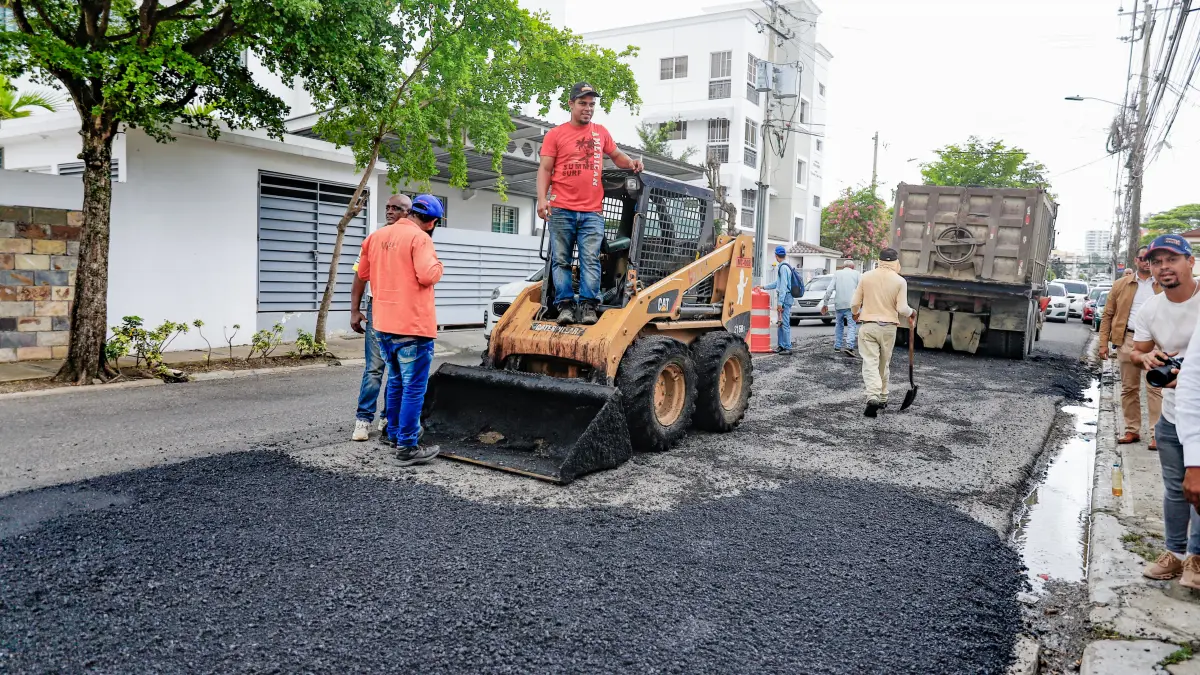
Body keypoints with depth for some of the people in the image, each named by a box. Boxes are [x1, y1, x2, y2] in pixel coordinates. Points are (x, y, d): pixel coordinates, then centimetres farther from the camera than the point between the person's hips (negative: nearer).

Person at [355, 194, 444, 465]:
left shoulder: (377, 236, 12)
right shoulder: (420, 237, -12)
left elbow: (363, 273, 22)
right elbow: (427, 275, -22)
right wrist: (438, 265, -2)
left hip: (383, 324, 8)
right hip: (413, 326, -8)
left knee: (396, 382, 22)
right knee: (414, 388, -2)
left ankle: (393, 433, 32)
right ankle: (408, 447, 1)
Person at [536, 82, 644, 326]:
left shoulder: (601, 132, 16)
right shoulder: (555, 134, 6)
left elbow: (616, 155, 28)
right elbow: (545, 169, 2)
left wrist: (630, 163, 5)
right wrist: (542, 199, -12)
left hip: (592, 212, 2)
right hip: (561, 210, -2)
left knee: (591, 260, -6)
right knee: (561, 260, -1)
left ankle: (589, 306, -7)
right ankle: (565, 305, 1)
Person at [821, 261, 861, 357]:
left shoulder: (837, 273, 11)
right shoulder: (856, 273, 8)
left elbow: (829, 290, 4)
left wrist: (825, 303, 7)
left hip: (839, 304, 3)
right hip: (851, 304, -2)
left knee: (839, 324, 17)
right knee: (852, 326, -5)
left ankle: (837, 346, 20)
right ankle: (849, 346, -22)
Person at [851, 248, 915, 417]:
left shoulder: (866, 277, -2)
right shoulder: (900, 281, -5)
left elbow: (855, 303, 1)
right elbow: (902, 309, -9)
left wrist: (855, 313, 22)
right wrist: (911, 313, 13)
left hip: (867, 325, 0)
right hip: (888, 327, 1)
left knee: (870, 363, -4)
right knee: (884, 364, 15)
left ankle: (873, 397, -22)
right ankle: (882, 398, 24)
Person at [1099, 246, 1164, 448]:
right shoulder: (1121, 284, 9)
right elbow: (1108, 315, 9)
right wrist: (1104, 343, 2)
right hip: (1127, 340, 2)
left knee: (1155, 389, -4)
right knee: (1129, 388, 8)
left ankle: (1157, 434, -1)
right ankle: (1132, 430, 17)